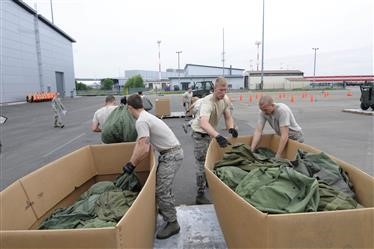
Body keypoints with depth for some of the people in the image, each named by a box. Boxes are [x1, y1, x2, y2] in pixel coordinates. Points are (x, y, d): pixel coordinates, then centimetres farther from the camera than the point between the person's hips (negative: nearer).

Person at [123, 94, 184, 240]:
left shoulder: (141, 122, -19)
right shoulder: (146, 117, 13)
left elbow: (144, 149, -25)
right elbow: (139, 143, 13)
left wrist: (131, 165, -11)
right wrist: (131, 162, 10)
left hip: (171, 155, -11)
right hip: (172, 152, 11)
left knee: (161, 189, -7)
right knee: (163, 185, 25)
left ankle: (172, 224, 4)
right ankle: (166, 209, 43)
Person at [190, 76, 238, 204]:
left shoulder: (225, 99, -10)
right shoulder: (207, 102, -35)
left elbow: (228, 117, -4)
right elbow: (203, 123, -51)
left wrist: (231, 128, -27)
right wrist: (218, 136, -64)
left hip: (211, 132, 8)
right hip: (200, 133, -8)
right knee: (202, 163, -6)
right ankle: (200, 195, 3)